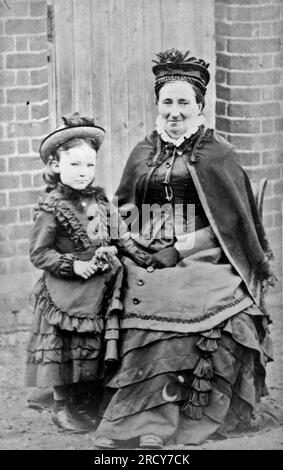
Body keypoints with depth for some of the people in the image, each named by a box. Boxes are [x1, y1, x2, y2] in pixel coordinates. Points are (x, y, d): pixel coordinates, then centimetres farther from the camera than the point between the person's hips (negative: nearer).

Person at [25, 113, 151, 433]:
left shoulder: (99, 199, 7)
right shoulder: (51, 208, -13)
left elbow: (117, 234, 17)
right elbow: (39, 253, -12)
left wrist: (142, 259, 8)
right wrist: (73, 265, -20)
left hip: (101, 288, 6)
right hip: (67, 292, -6)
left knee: (95, 347, 13)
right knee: (66, 346, 2)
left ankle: (88, 401, 26)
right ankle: (62, 407, 15)